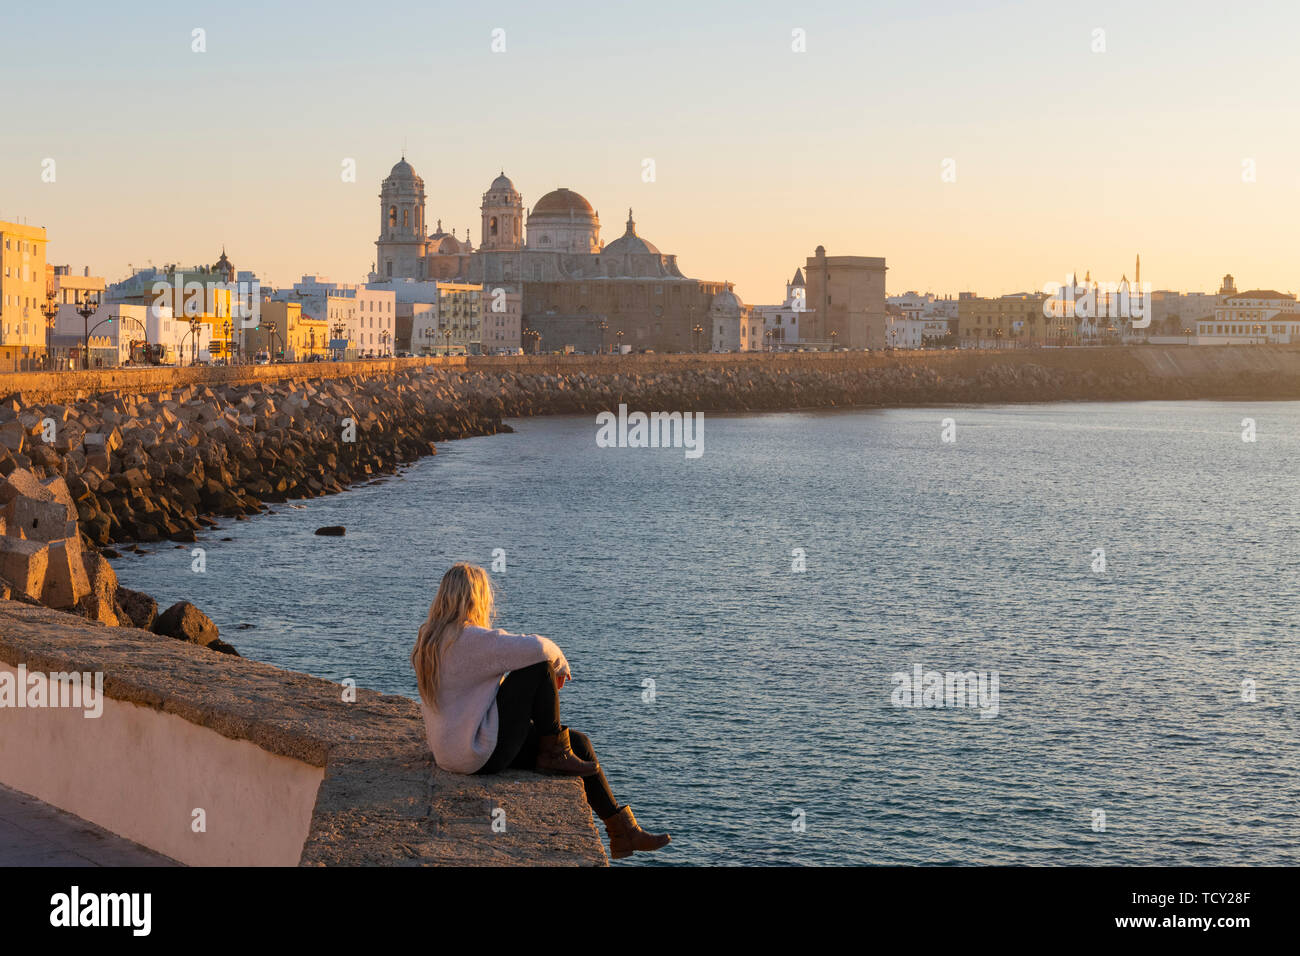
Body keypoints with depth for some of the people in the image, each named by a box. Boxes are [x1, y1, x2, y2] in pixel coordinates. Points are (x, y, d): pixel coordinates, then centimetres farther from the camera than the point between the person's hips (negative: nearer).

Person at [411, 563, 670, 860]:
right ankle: (554, 755, 1)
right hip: (482, 753, -10)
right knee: (540, 665, -14)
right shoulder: (470, 639, -21)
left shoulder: (431, 639, 9)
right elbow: (536, 648, -28)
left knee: (579, 743, 15)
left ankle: (623, 832, 21)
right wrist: (560, 664, -5)